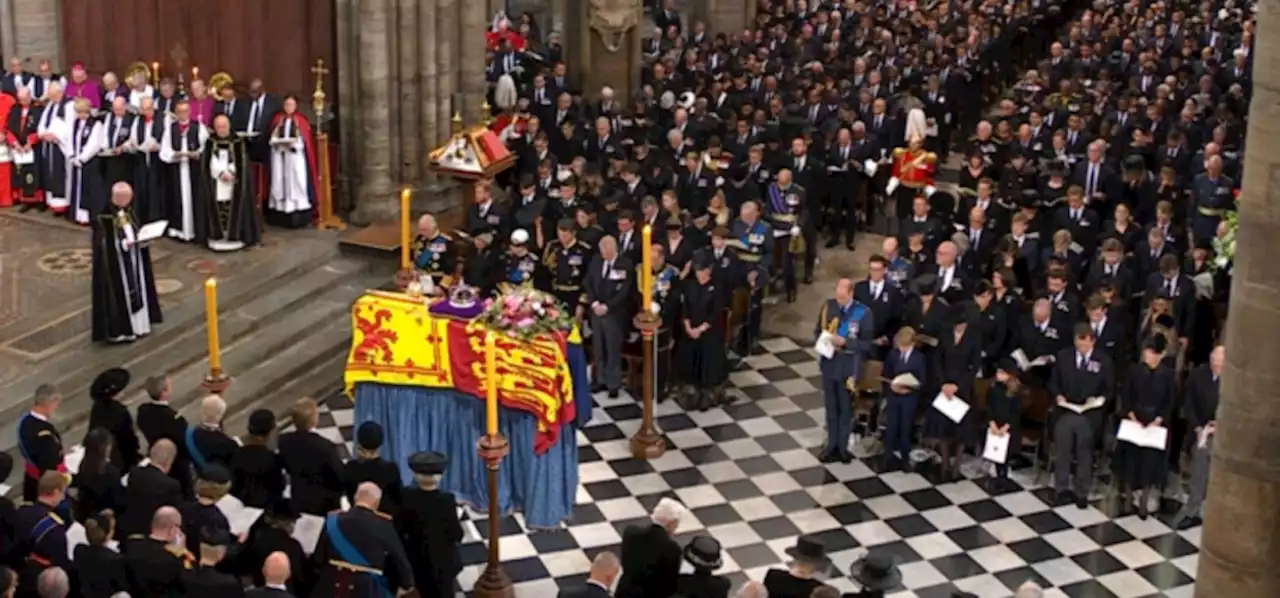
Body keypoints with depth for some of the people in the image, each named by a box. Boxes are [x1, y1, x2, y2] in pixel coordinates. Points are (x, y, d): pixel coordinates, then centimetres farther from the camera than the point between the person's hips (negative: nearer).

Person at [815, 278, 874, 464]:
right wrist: (824, 340, -16)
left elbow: (867, 344, -14)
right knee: (830, 406, 15)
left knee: (845, 408, 12)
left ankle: (842, 447, 27)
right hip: (828, 363, 4)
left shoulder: (863, 313, -18)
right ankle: (832, 445, 29)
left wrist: (844, 342, -25)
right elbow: (818, 331, 6)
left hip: (848, 366, -3)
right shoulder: (828, 305, -5)